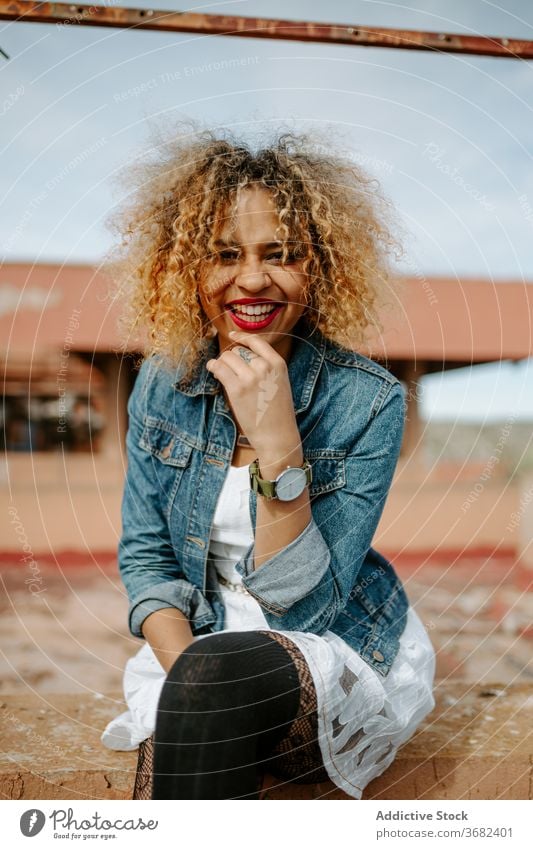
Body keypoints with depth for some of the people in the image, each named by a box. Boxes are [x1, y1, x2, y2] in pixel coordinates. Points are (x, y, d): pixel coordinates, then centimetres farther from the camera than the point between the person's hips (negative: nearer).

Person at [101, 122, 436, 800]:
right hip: (197, 641, 3)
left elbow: (304, 606, -20)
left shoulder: (366, 400, -17)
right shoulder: (163, 383, -5)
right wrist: (185, 672, -18)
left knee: (219, 674, -32)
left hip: (338, 653, -2)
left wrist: (279, 446, -33)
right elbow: (143, 554, 0)